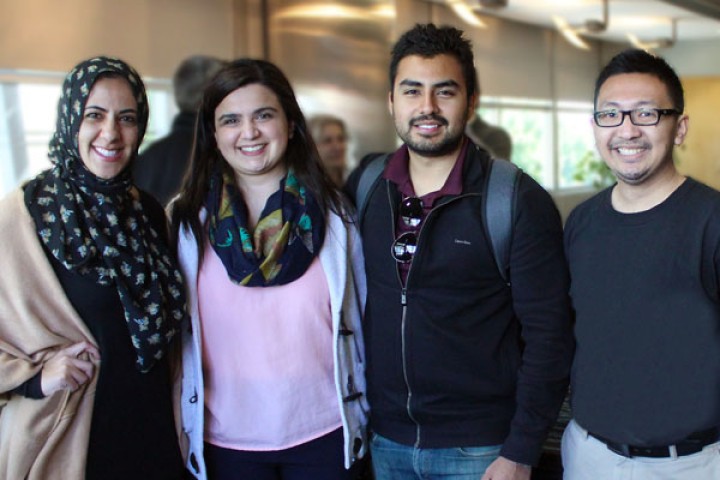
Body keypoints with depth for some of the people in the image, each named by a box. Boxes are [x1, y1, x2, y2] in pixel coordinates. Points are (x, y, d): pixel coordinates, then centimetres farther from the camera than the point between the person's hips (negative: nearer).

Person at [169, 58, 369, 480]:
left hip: (322, 434, 0)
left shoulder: (332, 214, -2)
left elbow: (358, 320, 4)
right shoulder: (187, 220, -2)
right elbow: (174, 332, 3)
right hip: (225, 441, 0)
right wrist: (181, 430, 3)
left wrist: (360, 419, 7)